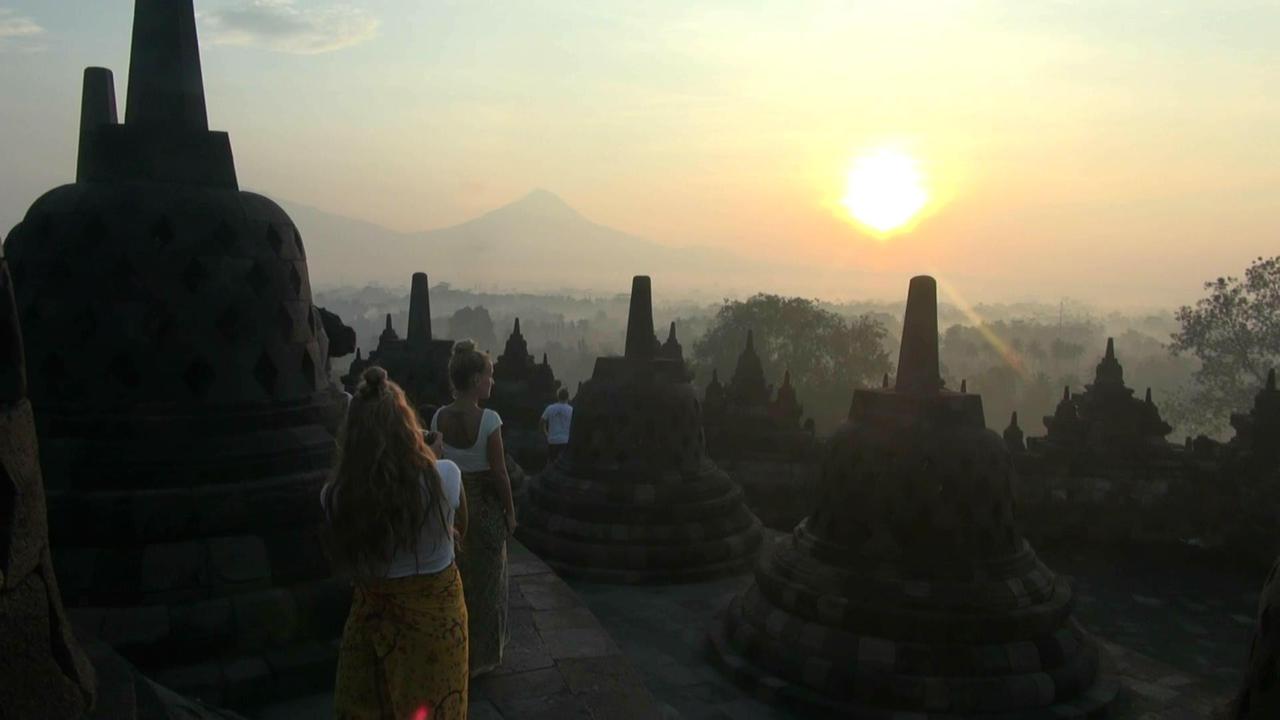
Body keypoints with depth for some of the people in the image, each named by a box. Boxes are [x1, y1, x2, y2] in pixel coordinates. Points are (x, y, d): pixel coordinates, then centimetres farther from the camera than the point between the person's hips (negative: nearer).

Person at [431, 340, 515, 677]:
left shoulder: (439, 418, -6)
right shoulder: (488, 420, -20)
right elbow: (499, 473, -17)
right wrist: (510, 513, -4)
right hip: (485, 506, -4)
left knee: (454, 578, 20)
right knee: (485, 581, 14)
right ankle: (483, 652, 29)